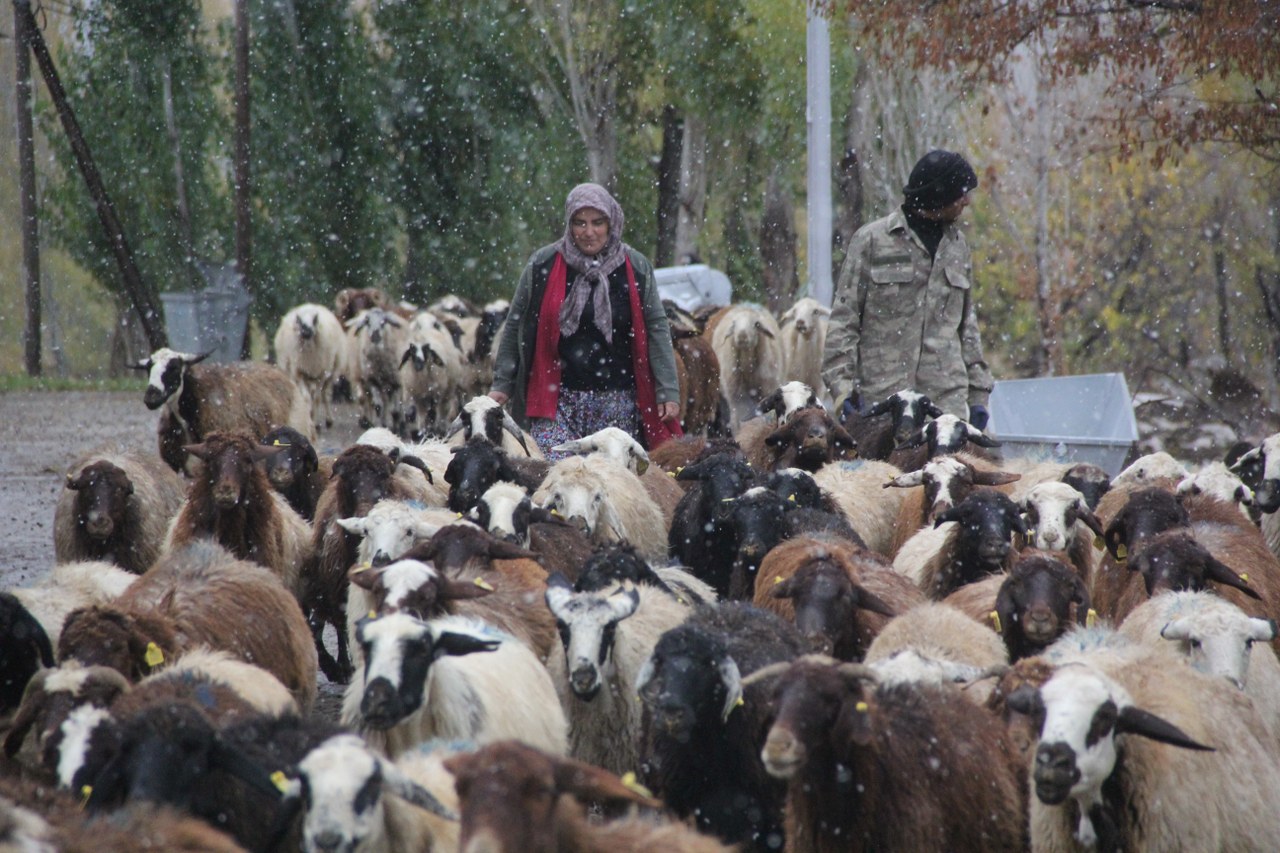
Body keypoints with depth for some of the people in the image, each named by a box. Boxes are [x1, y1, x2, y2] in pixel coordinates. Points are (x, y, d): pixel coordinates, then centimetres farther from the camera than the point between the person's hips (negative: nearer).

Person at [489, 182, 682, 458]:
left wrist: (668, 391, -1)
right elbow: (514, 327, 9)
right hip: (556, 401, -1)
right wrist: (502, 384, 6)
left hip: (618, 401, 1)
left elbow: (656, 329, 5)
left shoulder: (636, 268, 5)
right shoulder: (543, 265, 3)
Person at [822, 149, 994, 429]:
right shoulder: (872, 240, 1)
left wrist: (978, 394, 18)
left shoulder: (957, 246, 17)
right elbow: (843, 319, 0)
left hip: (947, 400, 4)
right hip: (881, 395, -4)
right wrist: (842, 386, -8)